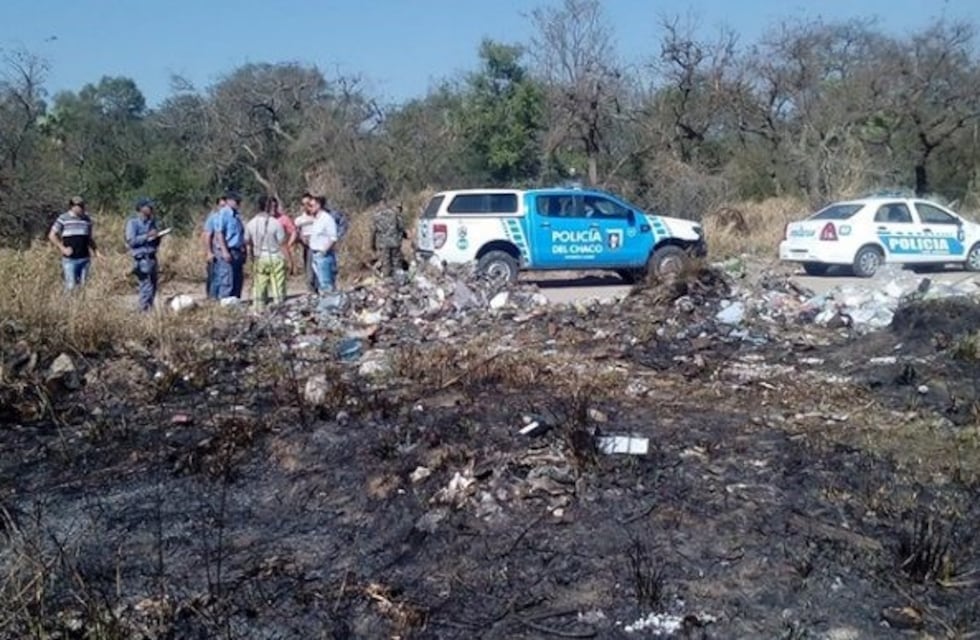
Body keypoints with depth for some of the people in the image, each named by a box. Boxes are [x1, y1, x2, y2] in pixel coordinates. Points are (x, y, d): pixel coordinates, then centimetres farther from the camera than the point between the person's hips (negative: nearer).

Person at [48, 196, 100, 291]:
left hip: (85, 258, 4)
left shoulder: (87, 219, 11)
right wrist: (63, 248, -7)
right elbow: (52, 236, 1)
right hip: (70, 259, -4)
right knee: (71, 286, -7)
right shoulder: (63, 219, -2)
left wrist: (95, 251, 7)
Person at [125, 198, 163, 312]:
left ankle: (150, 310, 20)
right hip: (142, 258, -7)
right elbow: (131, 241, -14)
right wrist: (147, 236, -17)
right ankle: (143, 310, -6)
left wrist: (157, 237, 1)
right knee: (146, 288, -12)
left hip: (152, 257, 8)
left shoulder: (151, 221, 16)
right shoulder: (133, 222, -5)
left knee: (153, 287, 11)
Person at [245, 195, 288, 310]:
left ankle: (259, 310, 11)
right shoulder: (275, 223, -13)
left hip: (259, 259, 4)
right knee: (278, 286, 3)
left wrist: (252, 258, 18)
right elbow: (282, 244, -10)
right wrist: (285, 258, 0)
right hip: (275, 257, -3)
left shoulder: (251, 224, -2)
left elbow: (247, 243, 6)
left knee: (259, 286, 9)